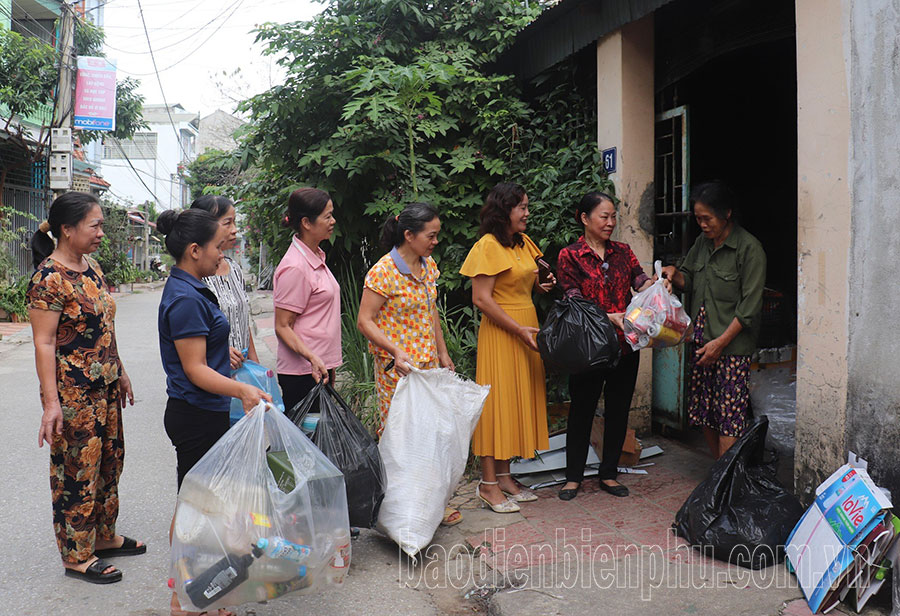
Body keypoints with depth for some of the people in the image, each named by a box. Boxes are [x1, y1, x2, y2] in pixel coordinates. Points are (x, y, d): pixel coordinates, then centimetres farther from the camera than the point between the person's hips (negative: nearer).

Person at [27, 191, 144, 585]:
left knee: (109, 462, 17)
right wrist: (50, 401, -21)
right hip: (73, 394, -9)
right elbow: (44, 343, -18)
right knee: (77, 470, 3)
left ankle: (104, 537, 34)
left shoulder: (92, 268, 9)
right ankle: (77, 556, 18)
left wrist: (120, 373, 20)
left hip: (105, 389, 9)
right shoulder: (49, 278, -16)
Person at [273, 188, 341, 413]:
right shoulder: (295, 267, -18)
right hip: (302, 373, -9)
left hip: (321, 367, 9)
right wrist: (312, 358, -29)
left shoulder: (316, 257, 12)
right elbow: (282, 327, -16)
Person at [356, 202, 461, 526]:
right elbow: (365, 321, -15)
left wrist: (442, 353, 18)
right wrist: (396, 352, -24)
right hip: (396, 366, -7)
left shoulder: (428, 266, 9)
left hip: (428, 362, 7)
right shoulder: (383, 272, -14)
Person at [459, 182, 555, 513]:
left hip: (526, 329, 8)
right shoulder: (488, 246, -11)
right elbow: (481, 299, -17)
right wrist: (518, 329, -18)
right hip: (499, 333, -8)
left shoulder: (524, 243, 13)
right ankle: (488, 483, 6)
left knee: (519, 401, 10)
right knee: (498, 401, -4)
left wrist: (542, 286, 3)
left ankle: (504, 475, 21)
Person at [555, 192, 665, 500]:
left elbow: (641, 280, -5)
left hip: (625, 345, 4)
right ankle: (574, 475, 22)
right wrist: (609, 317, -27)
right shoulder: (570, 256, -3)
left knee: (619, 409, 11)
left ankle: (608, 473, 27)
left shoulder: (623, 251, 10)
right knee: (582, 409, 6)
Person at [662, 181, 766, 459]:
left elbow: (749, 307, -13)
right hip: (702, 342, 7)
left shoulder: (749, 248, -10)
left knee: (728, 416, -5)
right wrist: (675, 273, 1)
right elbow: (690, 281, 23)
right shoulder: (702, 243, 12)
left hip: (732, 345, -7)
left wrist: (720, 342, -17)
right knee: (703, 413, 11)